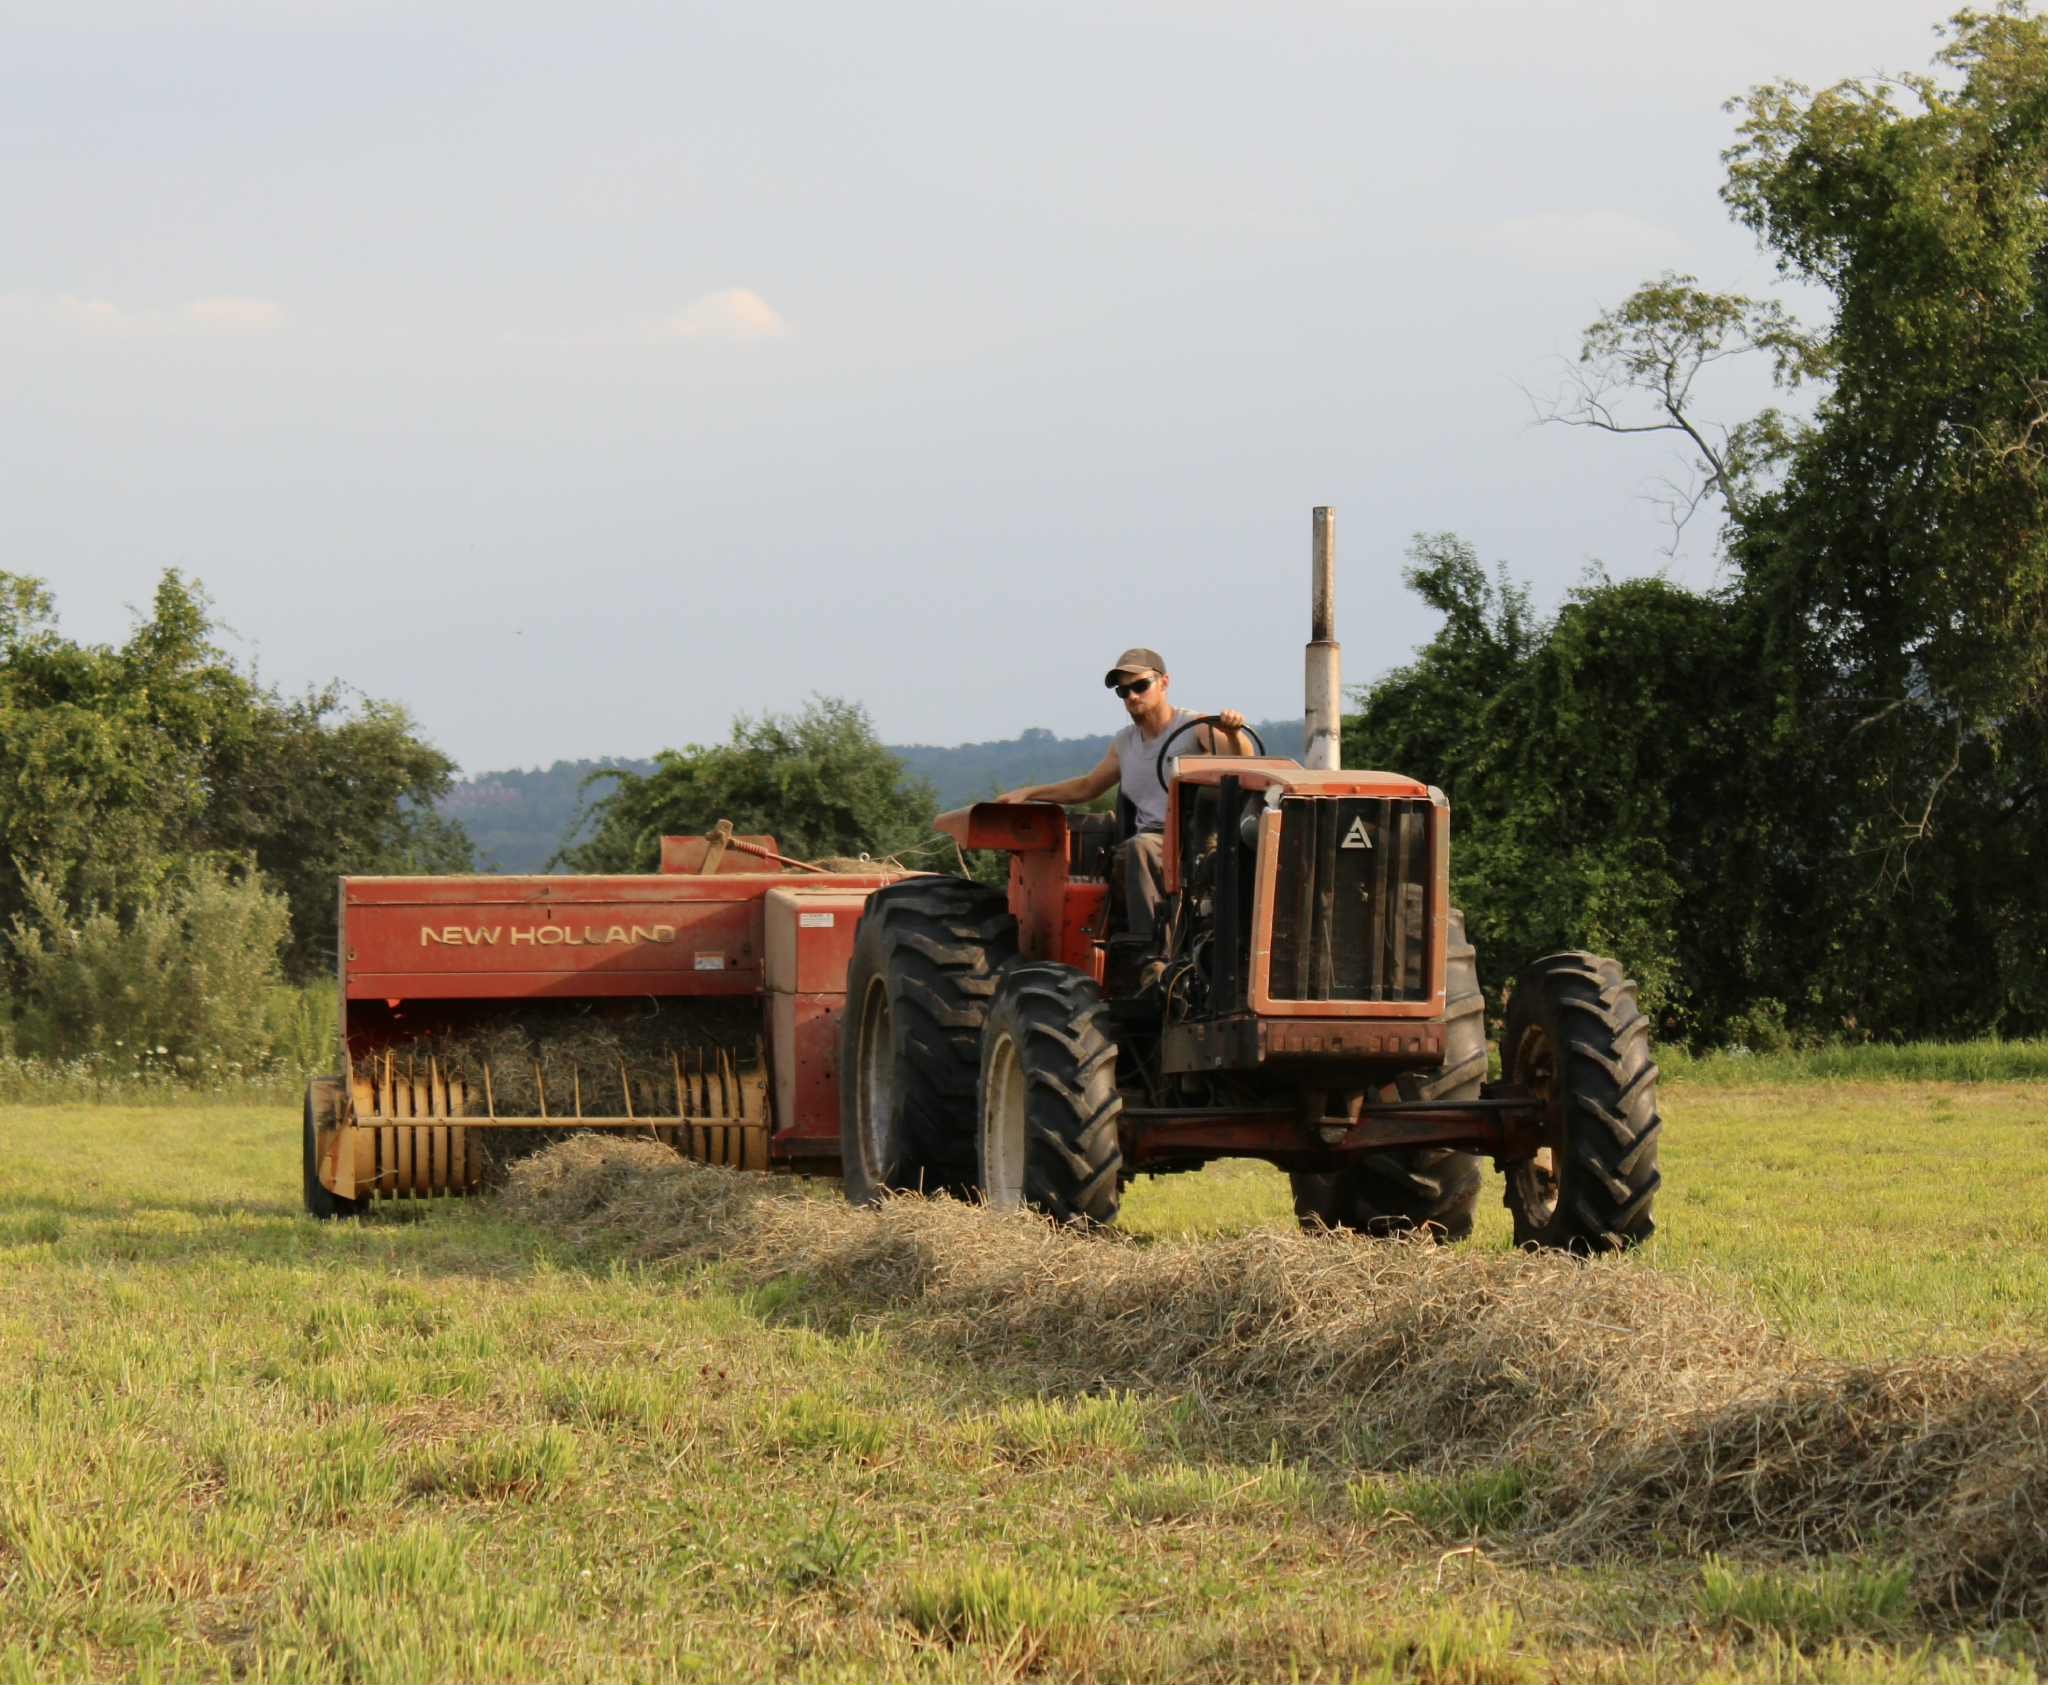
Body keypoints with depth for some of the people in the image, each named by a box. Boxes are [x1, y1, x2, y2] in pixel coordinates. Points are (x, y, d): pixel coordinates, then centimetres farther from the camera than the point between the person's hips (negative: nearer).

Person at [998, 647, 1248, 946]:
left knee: (1140, 847, -37)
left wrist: (1233, 733, -36)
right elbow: (1086, 788, 33)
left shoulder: (1197, 728, 1)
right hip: (1150, 841, 6)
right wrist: (1027, 794, 27)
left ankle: (1147, 948, -40)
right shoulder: (1125, 744, 20)